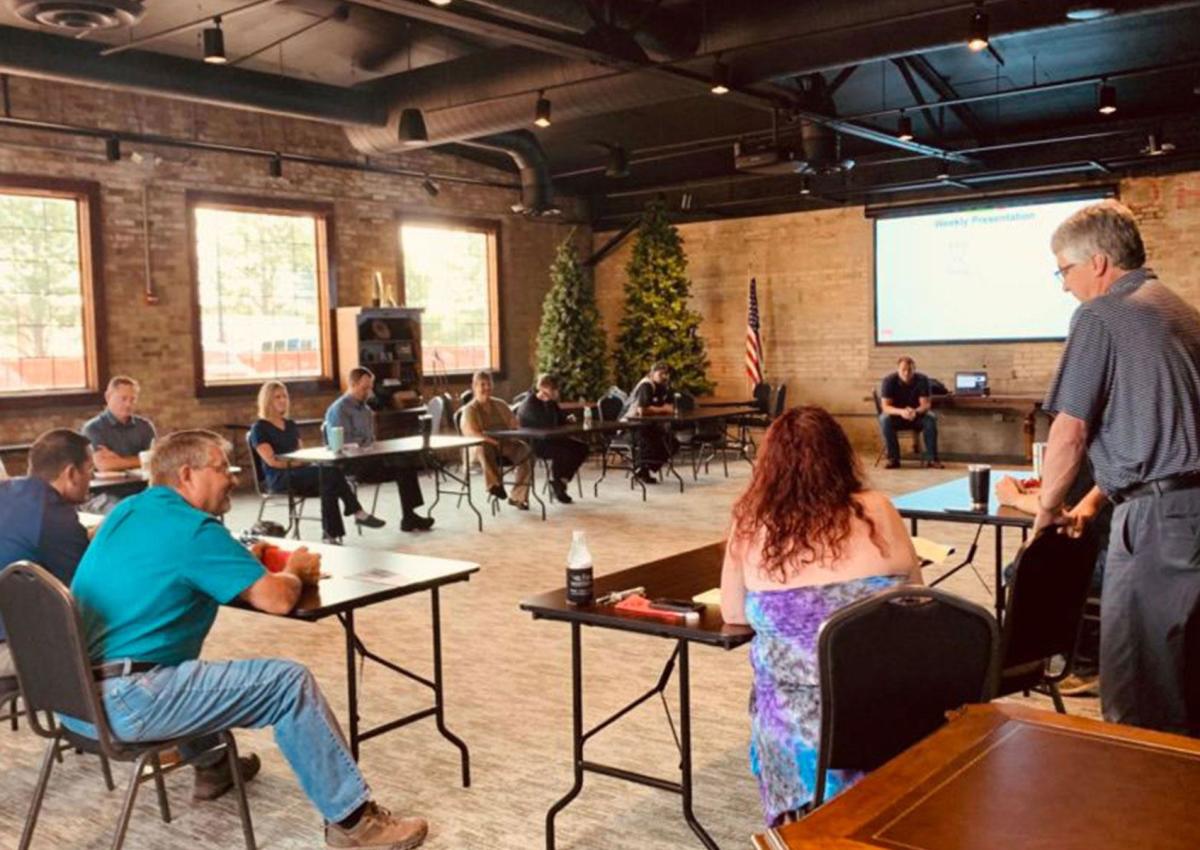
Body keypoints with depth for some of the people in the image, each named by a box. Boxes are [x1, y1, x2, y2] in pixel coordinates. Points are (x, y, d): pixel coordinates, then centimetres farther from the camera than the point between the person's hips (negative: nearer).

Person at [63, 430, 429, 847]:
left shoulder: (127, 510, 13)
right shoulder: (194, 527, -12)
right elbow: (277, 598, -16)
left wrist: (243, 561, 15)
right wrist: (295, 572, 8)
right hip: (124, 702, -9)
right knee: (290, 682, -8)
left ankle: (212, 765, 42)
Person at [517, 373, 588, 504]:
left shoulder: (549, 402, 12)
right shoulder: (530, 404, -16)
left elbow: (561, 421, 17)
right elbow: (549, 424, -25)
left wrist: (568, 419, -5)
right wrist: (551, 402, -21)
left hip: (550, 440, 9)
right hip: (532, 444, -9)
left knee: (582, 448, -5)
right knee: (564, 452, -30)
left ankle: (561, 482, -1)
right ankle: (556, 482, -5)